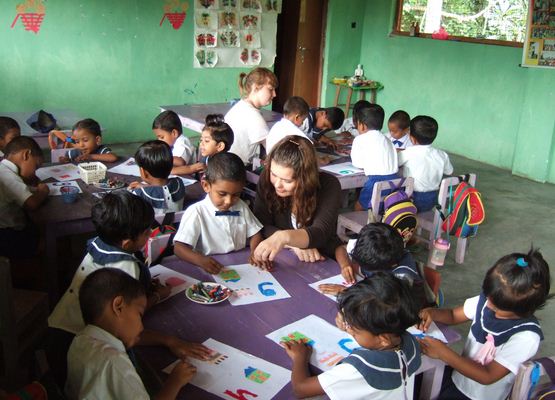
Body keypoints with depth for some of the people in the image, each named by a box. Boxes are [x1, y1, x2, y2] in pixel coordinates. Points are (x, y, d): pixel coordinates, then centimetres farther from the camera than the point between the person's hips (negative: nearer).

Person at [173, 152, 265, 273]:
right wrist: (201, 260, -32)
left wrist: (256, 252, -8)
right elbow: (179, 248, -13)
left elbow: (255, 234, 14)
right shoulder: (196, 212, -9)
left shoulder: (241, 207, 7)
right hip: (211, 270, -3)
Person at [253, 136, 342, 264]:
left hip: (325, 260, -1)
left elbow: (321, 232, -27)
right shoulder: (266, 179, -10)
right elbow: (261, 225, -11)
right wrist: (295, 243, -24)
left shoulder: (328, 185, -16)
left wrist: (285, 237, -43)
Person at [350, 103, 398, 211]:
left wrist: (353, 153, 23)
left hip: (377, 180, -6)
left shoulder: (360, 139, 3)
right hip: (395, 179, 6)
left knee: (358, 208, 11)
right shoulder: (386, 139, 22)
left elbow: (358, 164, 5)